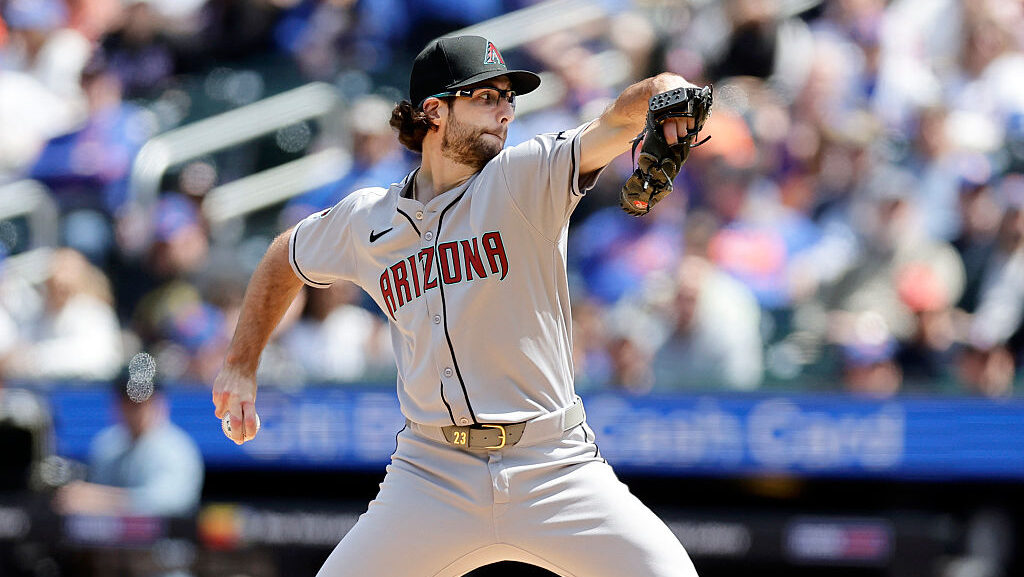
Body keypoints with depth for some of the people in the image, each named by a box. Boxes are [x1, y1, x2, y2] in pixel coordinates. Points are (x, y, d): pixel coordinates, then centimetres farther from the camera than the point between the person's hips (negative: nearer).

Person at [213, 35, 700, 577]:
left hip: (555, 468, -2)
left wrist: (665, 93, -42)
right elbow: (283, 258, 26)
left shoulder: (525, 179, -3)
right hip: (432, 479, 2)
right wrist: (240, 365, 24)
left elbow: (618, 121, -20)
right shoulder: (365, 219, 6)